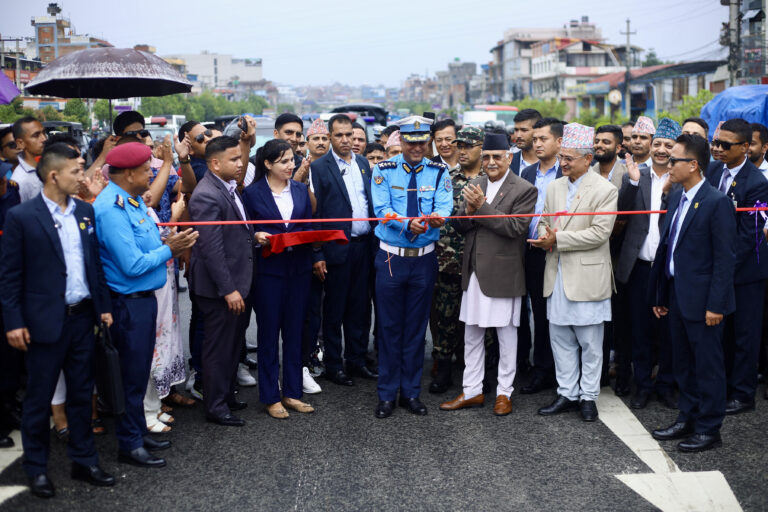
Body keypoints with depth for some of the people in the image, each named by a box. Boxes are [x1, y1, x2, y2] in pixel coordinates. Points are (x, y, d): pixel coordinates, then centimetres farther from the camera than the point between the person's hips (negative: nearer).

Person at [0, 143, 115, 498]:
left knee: (81, 393, 14)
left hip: (82, 318, 5)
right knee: (39, 398, 8)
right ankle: (36, 468, 23)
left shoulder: (85, 212, 5)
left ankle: (84, 461, 27)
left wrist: (104, 306, 7)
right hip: (45, 321, -5)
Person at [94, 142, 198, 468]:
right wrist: (169, 250, -14)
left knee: (139, 371, 18)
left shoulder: (132, 200, 8)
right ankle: (129, 444, 15)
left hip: (143, 298, 9)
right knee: (132, 374, 2)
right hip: (129, 303, -9)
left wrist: (167, 243, -1)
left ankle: (139, 433, 31)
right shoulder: (111, 209, -22)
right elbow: (132, 265, -24)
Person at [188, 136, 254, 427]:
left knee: (233, 345, 20)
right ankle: (216, 408, 17)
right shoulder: (206, 196, -21)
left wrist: (253, 235, 9)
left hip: (238, 282, 10)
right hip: (220, 288, -10)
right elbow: (212, 248, -24)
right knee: (219, 348, 4)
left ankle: (227, 396, 35)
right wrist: (228, 290, -23)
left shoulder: (229, 188, 10)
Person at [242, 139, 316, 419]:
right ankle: (270, 397, 13)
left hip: (299, 268, 4)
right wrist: (256, 236, -19)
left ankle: (292, 393, 19)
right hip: (268, 268, -4)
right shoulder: (253, 192, -3)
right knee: (269, 333, 3)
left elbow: (309, 226, 12)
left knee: (294, 332, 9)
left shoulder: (301, 189, 9)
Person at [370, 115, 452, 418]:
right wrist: (408, 223, -29)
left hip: (424, 259, 1)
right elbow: (382, 209, -11)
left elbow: (443, 207, -10)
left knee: (416, 327, 9)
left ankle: (411, 392, 21)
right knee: (389, 326, 4)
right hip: (391, 257, -1)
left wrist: (437, 219, -34)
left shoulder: (438, 172, 4)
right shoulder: (384, 171, 0)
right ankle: (387, 395, 15)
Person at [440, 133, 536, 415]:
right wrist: (469, 212, -14)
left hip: (503, 273, -6)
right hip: (475, 272, 6)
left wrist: (482, 207, -19)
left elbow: (516, 227, -17)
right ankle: (472, 391, 24)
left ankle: (504, 392, 19)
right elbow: (460, 226, 8)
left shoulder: (524, 190, -6)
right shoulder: (474, 186, 11)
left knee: (506, 334, 6)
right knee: (471, 335, 13)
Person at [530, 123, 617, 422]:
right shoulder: (554, 187, 12)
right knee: (560, 339, 11)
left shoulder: (605, 190, -8)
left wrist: (558, 239, -17)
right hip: (558, 274, 6)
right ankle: (567, 394, 22)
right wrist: (545, 236, -7)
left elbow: (599, 233, -16)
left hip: (587, 276, -6)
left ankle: (588, 397, 15)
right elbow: (544, 221, 17)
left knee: (590, 343, 4)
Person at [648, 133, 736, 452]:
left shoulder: (717, 203, -14)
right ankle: (687, 419, 31)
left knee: (708, 366, 4)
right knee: (683, 364, 17)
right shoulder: (676, 198, 10)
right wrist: (660, 295, 14)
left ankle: (709, 429, 15)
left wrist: (715, 305, -18)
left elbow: (725, 257, -16)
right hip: (677, 295, 8)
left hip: (702, 301, -8)